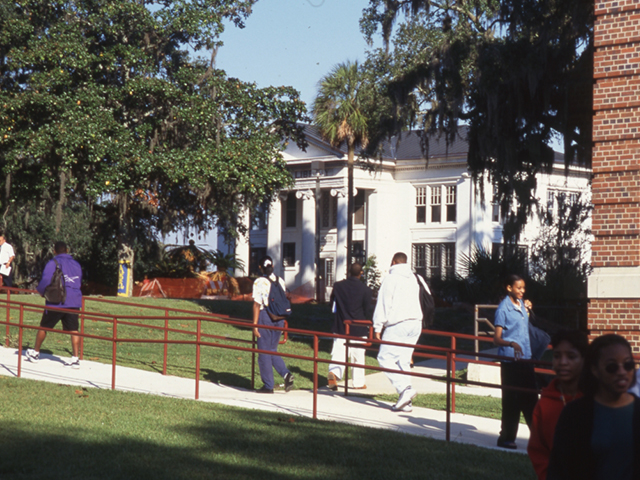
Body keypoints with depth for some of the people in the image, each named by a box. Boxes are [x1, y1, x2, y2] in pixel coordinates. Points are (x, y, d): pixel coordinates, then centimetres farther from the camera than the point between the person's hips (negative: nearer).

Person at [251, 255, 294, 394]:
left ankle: (268, 386, 7)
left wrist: (255, 324, -10)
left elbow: (257, 304, -12)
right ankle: (286, 373, -5)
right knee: (273, 350, 18)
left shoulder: (259, 282, -10)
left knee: (264, 352, 4)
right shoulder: (280, 281, 7)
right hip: (279, 318, 5)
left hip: (265, 316, -5)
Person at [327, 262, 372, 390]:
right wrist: (368, 325, 15)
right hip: (358, 329, -2)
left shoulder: (338, 286, -1)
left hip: (340, 327, 2)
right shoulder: (365, 290, -9)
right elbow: (367, 310, -3)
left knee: (338, 352, 1)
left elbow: (331, 303, 10)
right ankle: (358, 382, 18)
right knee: (358, 356, 9)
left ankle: (333, 372, -26)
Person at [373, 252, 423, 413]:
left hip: (398, 324, -7)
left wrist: (378, 327, -4)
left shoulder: (390, 279, -3)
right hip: (416, 322, 7)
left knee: (385, 358, -5)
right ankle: (405, 402, 3)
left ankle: (405, 388, -22)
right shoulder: (413, 279, 19)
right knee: (403, 361, 8)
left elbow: (383, 304, -7)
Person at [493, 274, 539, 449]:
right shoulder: (503, 308, -11)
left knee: (530, 398, 13)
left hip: (525, 359, 7)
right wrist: (511, 344, -32)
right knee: (511, 401, -1)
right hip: (510, 361, -7)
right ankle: (506, 438, 8)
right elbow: (497, 339, -14)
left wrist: (528, 310, 13)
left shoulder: (522, 305, 10)